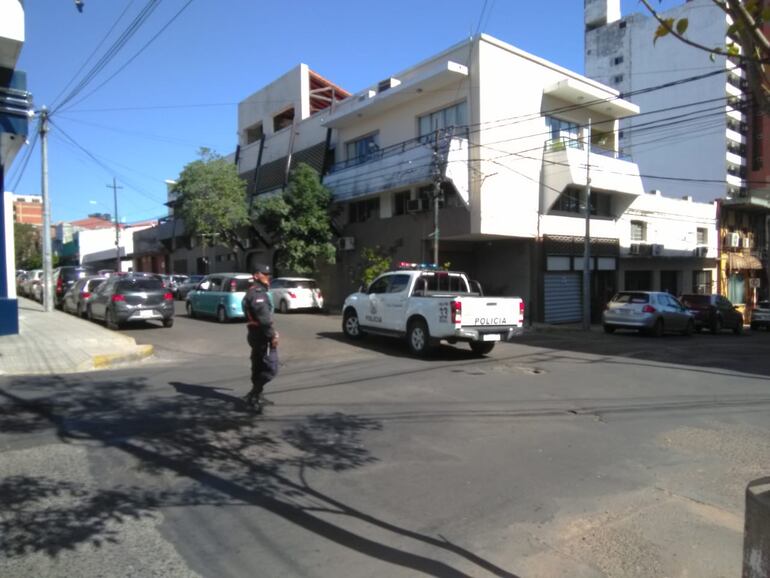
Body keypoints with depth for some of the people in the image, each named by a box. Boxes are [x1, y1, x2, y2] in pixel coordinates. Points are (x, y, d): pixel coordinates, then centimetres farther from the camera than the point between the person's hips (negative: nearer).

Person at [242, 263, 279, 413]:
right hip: (261, 335, -11)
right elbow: (263, 317, -24)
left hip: (257, 334, 11)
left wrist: (271, 332, 22)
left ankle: (257, 396, 25)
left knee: (259, 367, 16)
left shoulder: (254, 292, 19)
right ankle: (252, 396, -6)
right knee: (271, 368, -9)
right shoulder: (258, 293, -16)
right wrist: (272, 335, -23)